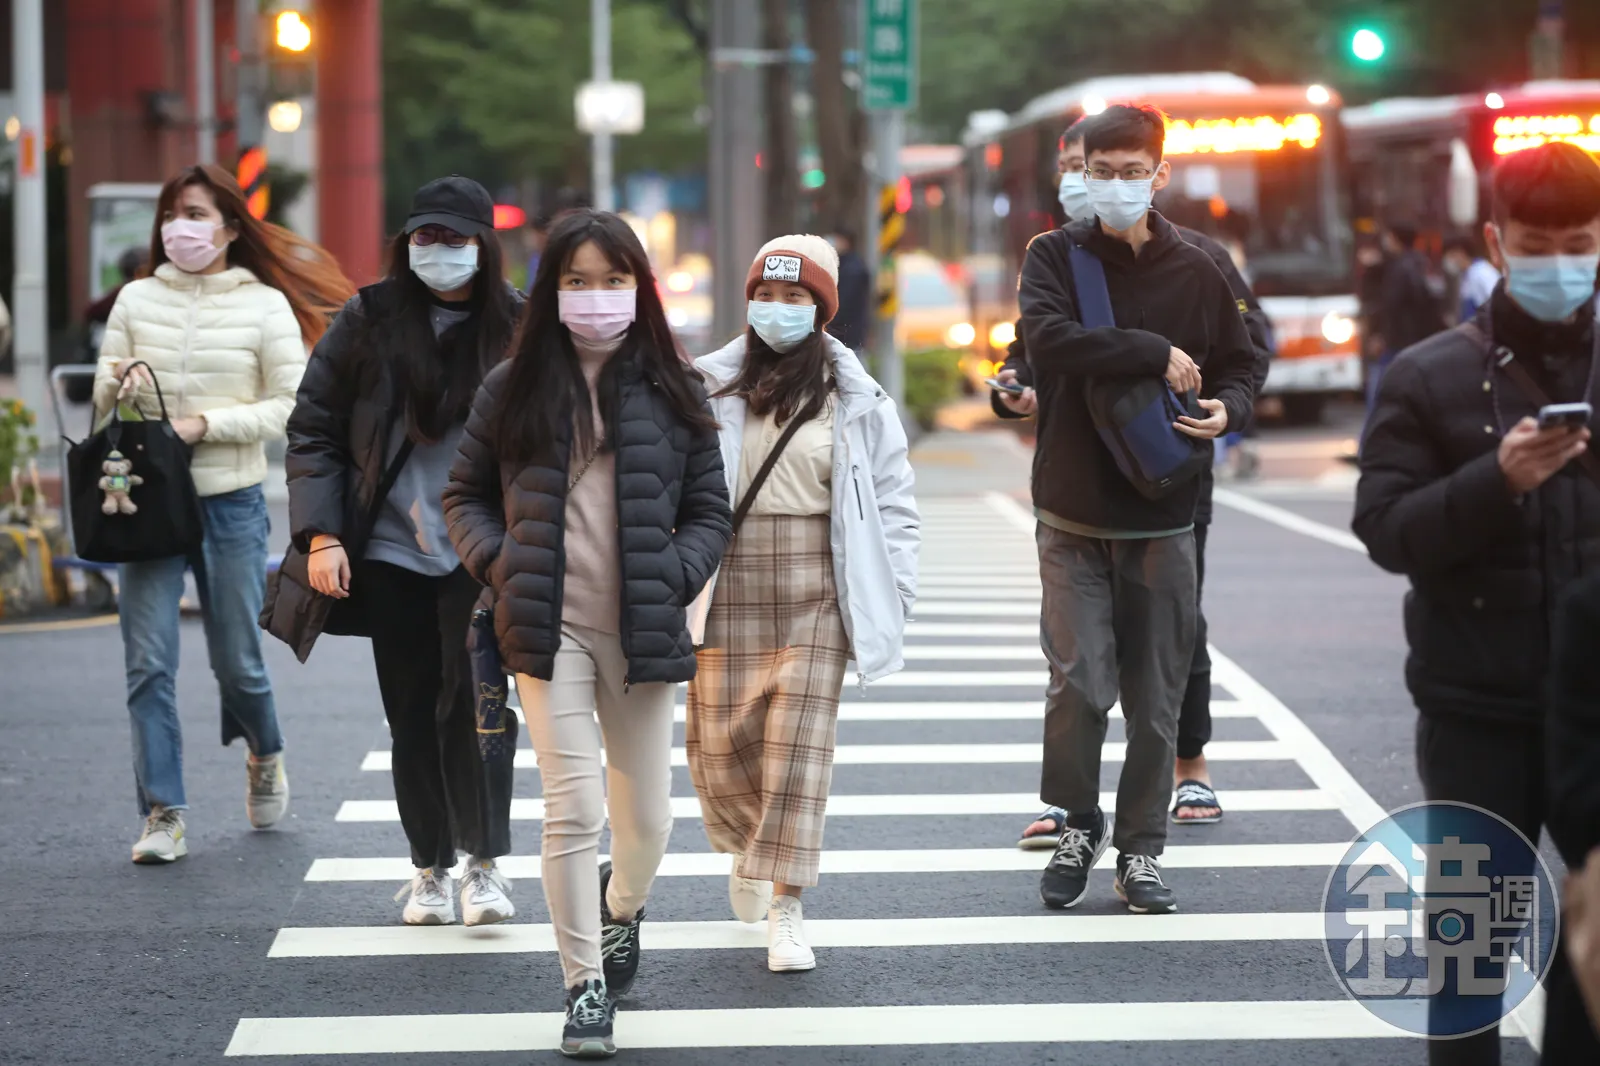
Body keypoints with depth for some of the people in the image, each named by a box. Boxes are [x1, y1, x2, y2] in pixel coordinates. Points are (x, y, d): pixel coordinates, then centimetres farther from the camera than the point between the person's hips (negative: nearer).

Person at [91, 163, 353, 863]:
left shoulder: (265, 305, 0)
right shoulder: (136, 300, 6)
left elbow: (293, 405, -4)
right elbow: (103, 401, 11)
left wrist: (205, 423, -15)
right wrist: (122, 389, -13)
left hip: (230, 500, -1)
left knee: (237, 660, 8)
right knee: (148, 662, -6)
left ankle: (264, 758, 39)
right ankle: (163, 814, -2)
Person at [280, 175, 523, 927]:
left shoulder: (516, 329, 0)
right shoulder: (368, 321, 2)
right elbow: (314, 428, 4)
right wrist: (321, 535, -4)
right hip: (391, 552, 2)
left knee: (473, 700, -13)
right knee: (413, 716, 7)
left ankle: (485, 862, -2)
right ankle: (430, 867, 19)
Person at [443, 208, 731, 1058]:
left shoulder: (672, 390, 6)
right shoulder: (514, 388, 5)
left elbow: (709, 512, 9)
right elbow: (464, 496, 12)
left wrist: (674, 578, -8)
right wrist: (499, 566, -4)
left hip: (640, 632, 1)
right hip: (550, 629, -1)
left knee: (646, 819, 7)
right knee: (572, 809, -7)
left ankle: (621, 905, 42)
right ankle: (585, 984, 6)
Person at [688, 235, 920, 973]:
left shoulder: (854, 400, 4)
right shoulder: (710, 387, 3)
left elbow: (893, 503, 8)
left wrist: (892, 597, 1)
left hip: (816, 599, -1)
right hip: (728, 595, 1)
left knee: (799, 750, -6)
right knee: (719, 744, 3)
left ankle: (785, 912, -1)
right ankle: (748, 849, 35)